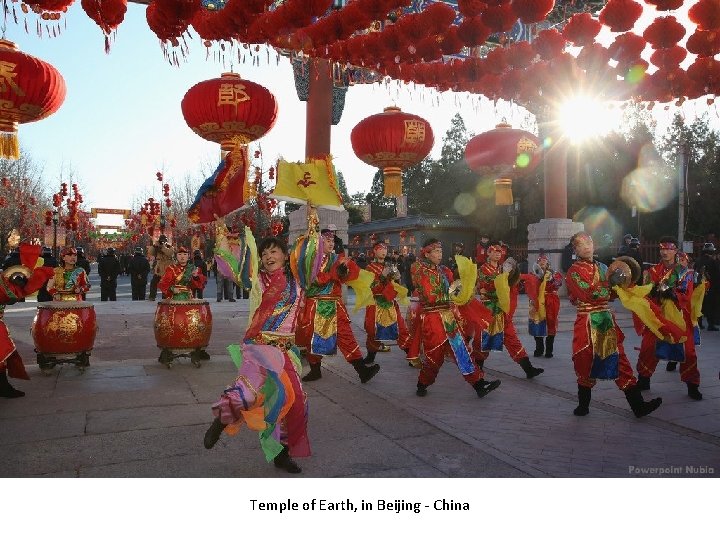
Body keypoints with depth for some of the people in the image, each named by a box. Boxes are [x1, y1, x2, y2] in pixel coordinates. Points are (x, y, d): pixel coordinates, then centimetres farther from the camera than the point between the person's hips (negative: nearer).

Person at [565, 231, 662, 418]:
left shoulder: (602, 267, 13)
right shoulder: (574, 271, -6)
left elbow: (610, 294, 20)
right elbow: (589, 294, -19)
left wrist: (617, 283, 2)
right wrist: (610, 282, -14)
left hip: (607, 321, 5)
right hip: (587, 323, -5)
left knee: (620, 360, 5)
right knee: (585, 364, 4)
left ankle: (638, 405, 9)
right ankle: (583, 405, 19)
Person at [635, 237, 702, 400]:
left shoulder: (683, 271, 0)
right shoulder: (653, 271, 6)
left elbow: (686, 295, -8)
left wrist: (671, 293, -24)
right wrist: (656, 290, -21)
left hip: (679, 316, -1)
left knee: (687, 351, 0)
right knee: (648, 347, 2)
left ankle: (692, 386, 12)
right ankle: (643, 381, 17)